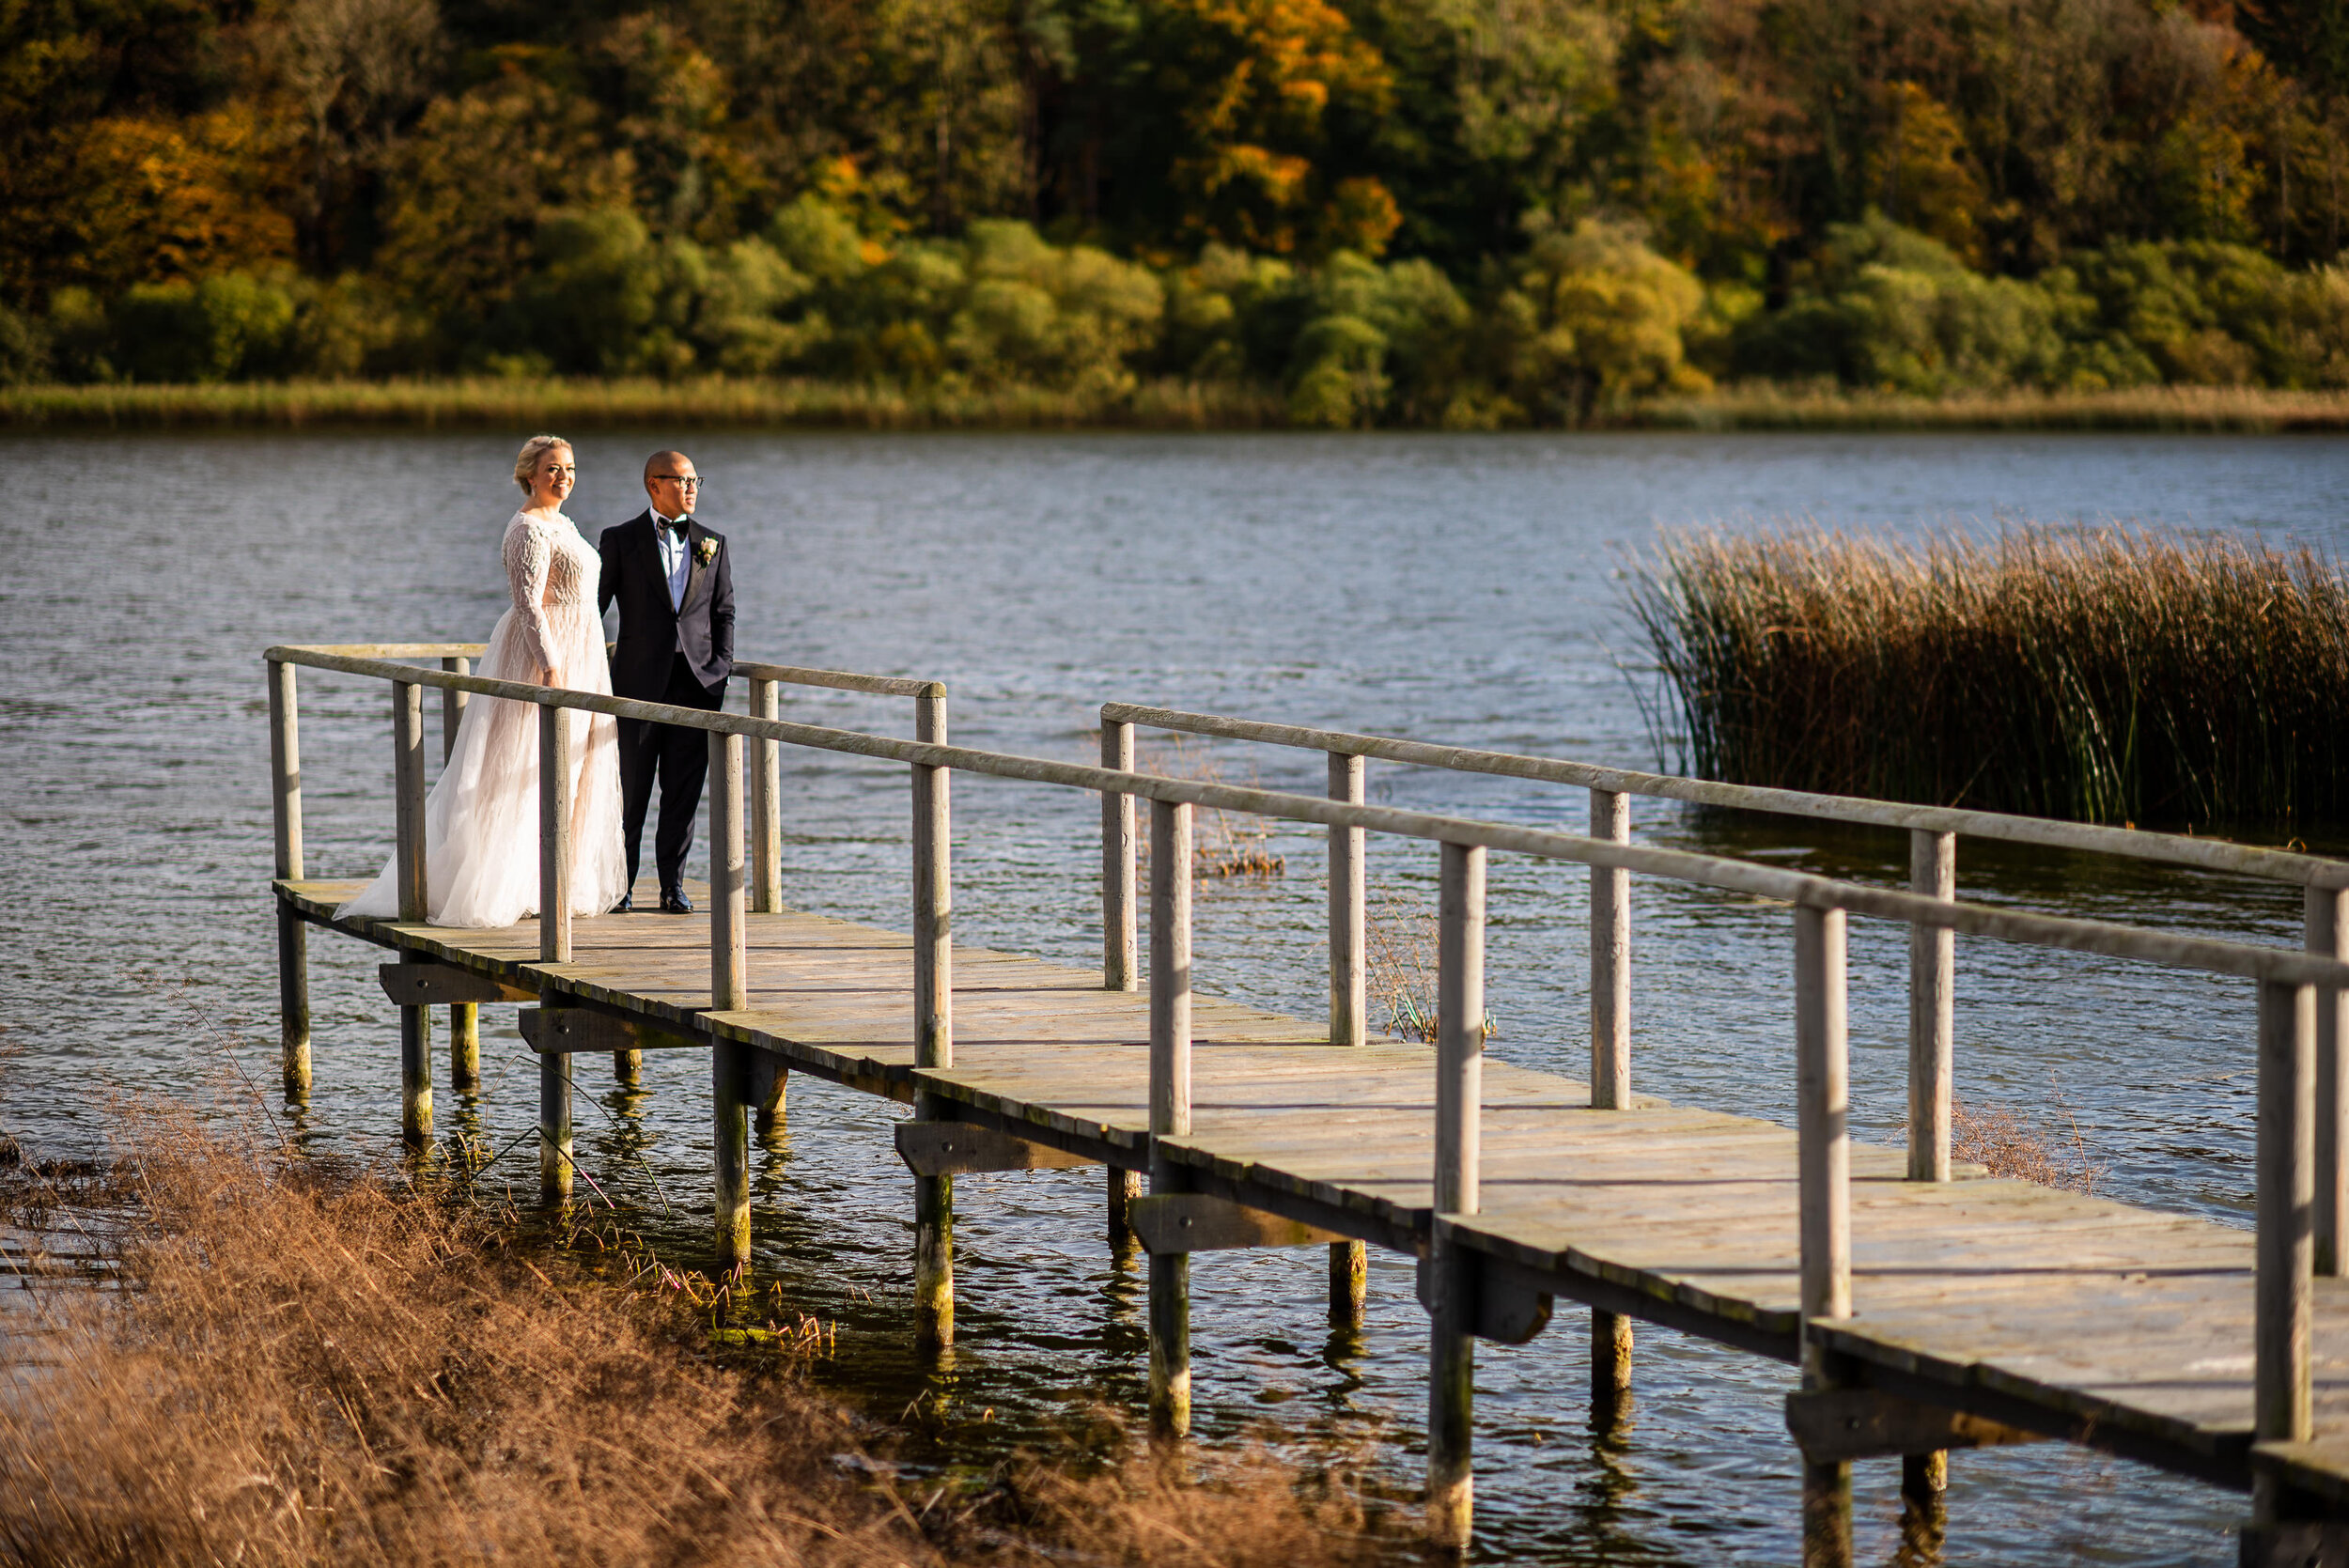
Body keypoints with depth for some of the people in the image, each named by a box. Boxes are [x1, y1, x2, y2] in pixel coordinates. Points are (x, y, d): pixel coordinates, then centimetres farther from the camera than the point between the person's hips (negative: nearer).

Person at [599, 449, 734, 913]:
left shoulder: (712, 543, 12)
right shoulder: (620, 540, 3)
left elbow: (724, 611, 13)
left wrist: (721, 666, 1)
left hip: (698, 682, 3)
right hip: (639, 681, -2)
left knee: (684, 790, 3)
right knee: (629, 790, 2)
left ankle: (673, 884, 11)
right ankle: (620, 884, 13)